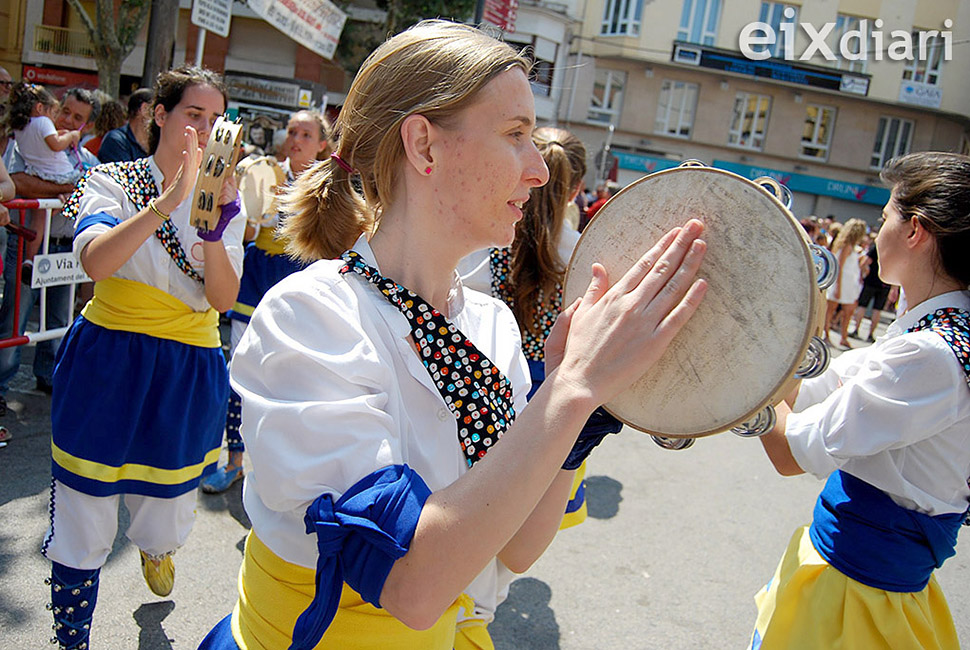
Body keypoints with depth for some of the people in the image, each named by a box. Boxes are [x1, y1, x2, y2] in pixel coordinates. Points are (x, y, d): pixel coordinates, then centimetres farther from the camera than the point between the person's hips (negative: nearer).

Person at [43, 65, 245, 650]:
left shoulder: (224, 196, 2)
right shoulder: (113, 180, -5)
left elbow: (224, 299, -10)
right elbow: (95, 261, -26)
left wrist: (213, 221, -25)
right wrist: (169, 200, -35)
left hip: (186, 375, 2)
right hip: (107, 365, -2)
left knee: (170, 515, 17)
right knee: (84, 521, 6)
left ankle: (156, 546, 55)